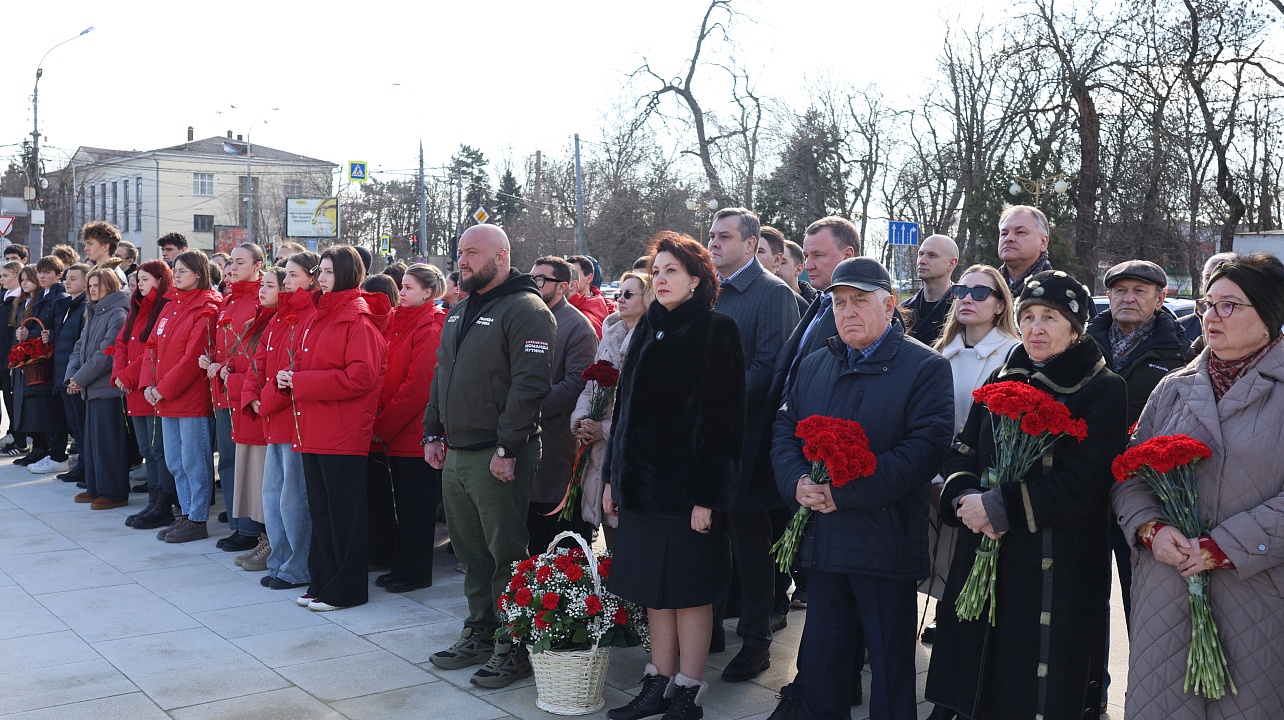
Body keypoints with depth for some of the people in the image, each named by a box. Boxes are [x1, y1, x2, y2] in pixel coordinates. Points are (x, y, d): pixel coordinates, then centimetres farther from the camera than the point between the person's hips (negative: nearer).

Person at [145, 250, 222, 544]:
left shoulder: (205, 310, -11)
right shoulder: (171, 307, 14)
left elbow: (193, 357, -17)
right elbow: (153, 346, 13)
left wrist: (164, 388, -15)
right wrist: (149, 384, 0)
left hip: (193, 397, -8)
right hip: (165, 398, 9)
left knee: (194, 461, -2)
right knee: (174, 462, 14)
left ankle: (197, 520, 6)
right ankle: (186, 514, 23)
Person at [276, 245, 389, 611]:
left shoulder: (358, 319, -11)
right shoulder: (320, 316, 16)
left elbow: (361, 377, -20)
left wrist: (301, 382, -18)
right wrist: (291, 379, 0)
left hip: (342, 432, -9)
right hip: (312, 429, 9)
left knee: (344, 512, 0)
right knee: (320, 510, 14)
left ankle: (345, 590, 9)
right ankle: (323, 581, 23)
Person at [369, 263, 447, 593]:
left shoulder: (430, 329, -11)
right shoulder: (398, 322, 14)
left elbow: (417, 385, -16)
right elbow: (385, 377, 13)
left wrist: (384, 425, -13)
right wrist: (379, 422, 1)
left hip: (414, 432, -8)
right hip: (390, 431, 8)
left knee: (414, 505, 0)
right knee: (389, 500, 13)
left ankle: (415, 572, 10)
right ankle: (400, 565, 23)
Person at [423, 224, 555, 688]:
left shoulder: (525, 310, -11)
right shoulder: (460, 312, 17)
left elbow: (530, 384, -18)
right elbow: (442, 377, 23)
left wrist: (507, 448, -20)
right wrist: (432, 433, 15)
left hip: (498, 458, -8)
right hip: (455, 455, 8)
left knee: (506, 555, -2)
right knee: (471, 552, 15)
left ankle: (514, 648, 8)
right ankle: (479, 634, 27)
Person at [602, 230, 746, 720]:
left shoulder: (716, 331, -9)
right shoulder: (649, 328, 11)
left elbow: (723, 416, -13)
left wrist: (706, 494, -17)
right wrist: (613, 476, 12)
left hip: (686, 482, -6)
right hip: (640, 478, 6)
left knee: (688, 589, 2)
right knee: (654, 587, 12)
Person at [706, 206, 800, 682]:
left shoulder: (773, 293, -8)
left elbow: (768, 365, -16)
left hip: (743, 439, -7)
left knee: (750, 544, 3)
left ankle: (755, 642, 14)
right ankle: (709, 625, 28)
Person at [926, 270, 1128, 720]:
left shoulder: (1104, 390, -6)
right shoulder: (1002, 382, 12)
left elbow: (1081, 483, -16)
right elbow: (962, 451, 10)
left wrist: (999, 507, -18)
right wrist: (963, 496, -12)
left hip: (1059, 569, -5)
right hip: (984, 558, 5)